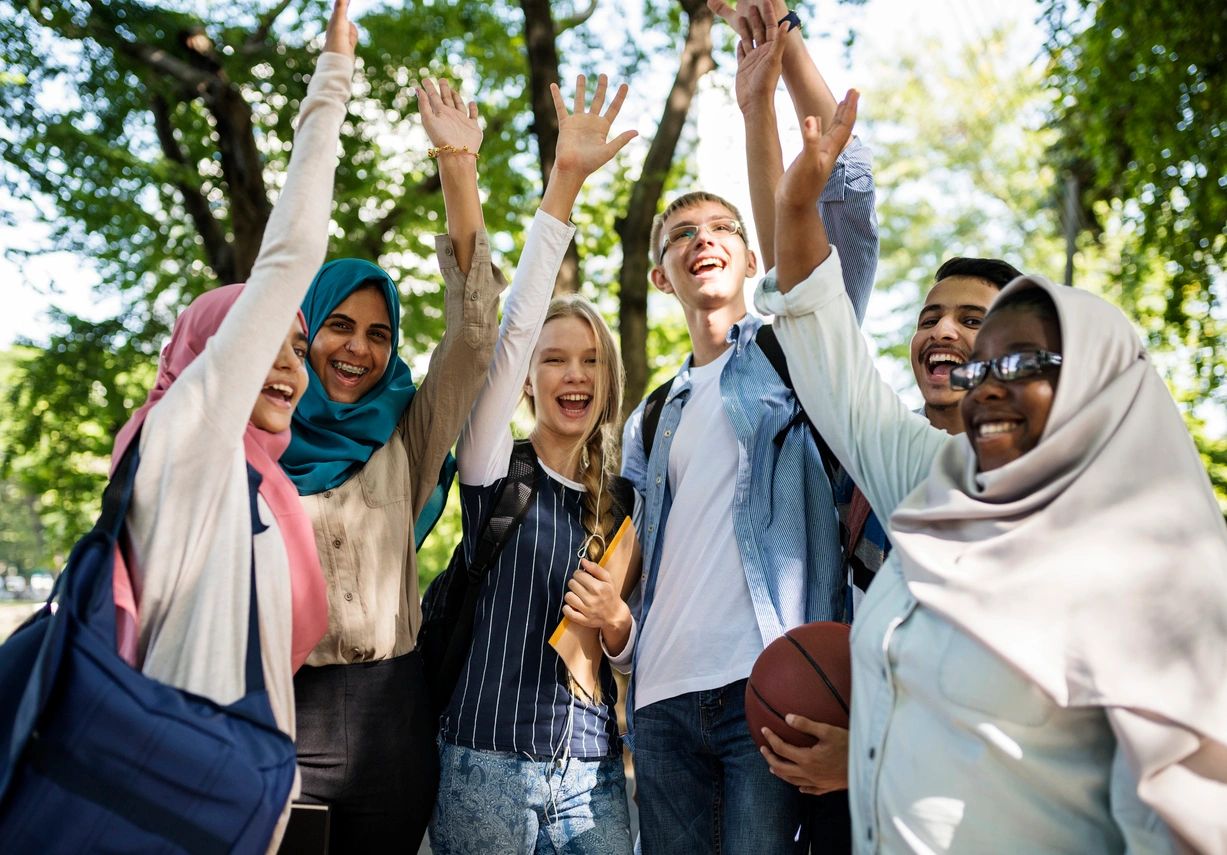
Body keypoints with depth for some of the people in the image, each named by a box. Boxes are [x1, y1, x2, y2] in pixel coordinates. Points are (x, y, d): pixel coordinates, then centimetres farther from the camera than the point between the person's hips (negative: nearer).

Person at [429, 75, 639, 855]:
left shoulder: (622, 501, 8)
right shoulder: (498, 468, -2)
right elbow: (513, 326, -16)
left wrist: (617, 622, -10)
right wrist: (564, 183, -21)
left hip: (593, 775, 3)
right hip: (488, 765, -3)